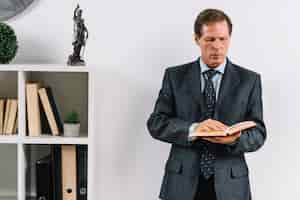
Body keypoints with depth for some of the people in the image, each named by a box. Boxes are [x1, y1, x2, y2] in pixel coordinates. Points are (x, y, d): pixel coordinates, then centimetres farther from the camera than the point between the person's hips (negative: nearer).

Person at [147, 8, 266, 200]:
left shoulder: (249, 80, 2)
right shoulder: (175, 76, 2)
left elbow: (258, 133, 0)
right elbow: (156, 123, -4)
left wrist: (235, 139, -21)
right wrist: (193, 129, -20)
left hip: (229, 184, 0)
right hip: (183, 181, 0)